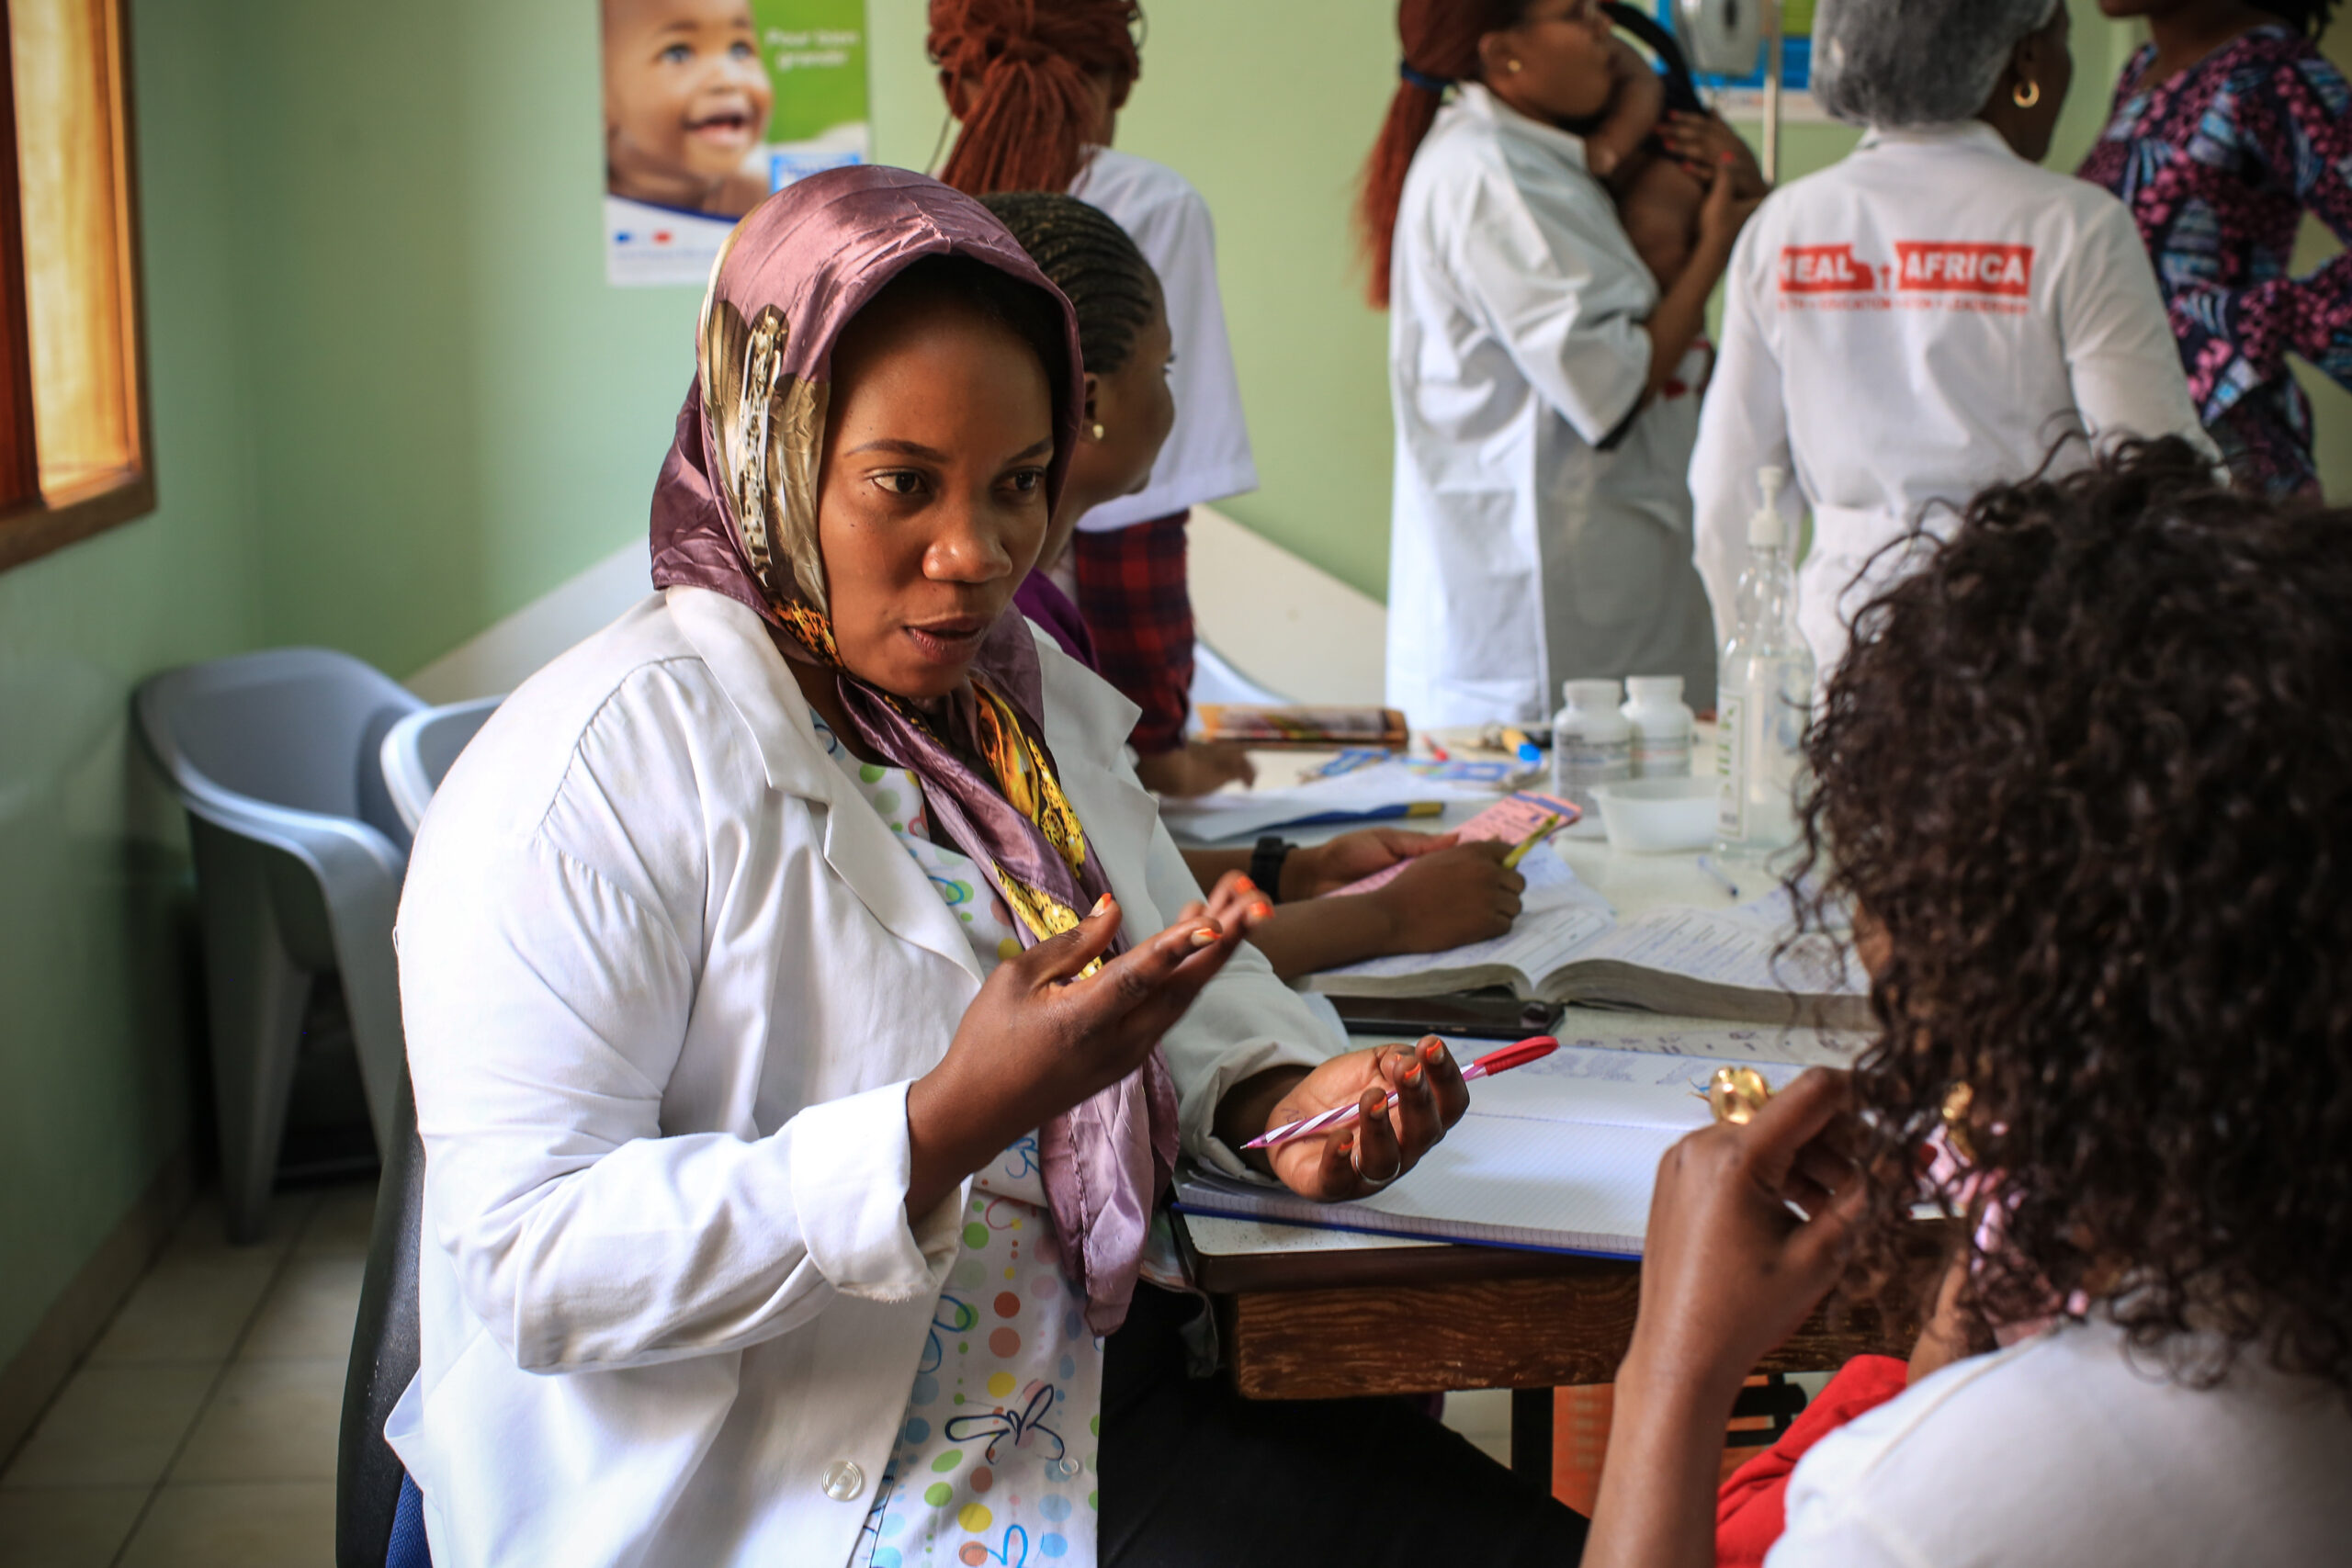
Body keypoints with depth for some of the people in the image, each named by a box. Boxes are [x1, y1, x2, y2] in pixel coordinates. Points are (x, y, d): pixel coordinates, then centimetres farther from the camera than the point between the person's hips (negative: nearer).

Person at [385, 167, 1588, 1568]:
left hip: (1105, 1387, 8)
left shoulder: (1032, 693, 9)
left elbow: (1196, 976, 17)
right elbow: (530, 1263, -22)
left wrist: (1282, 1100, -7)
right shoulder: (599, 766, -16)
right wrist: (949, 1124, -31)